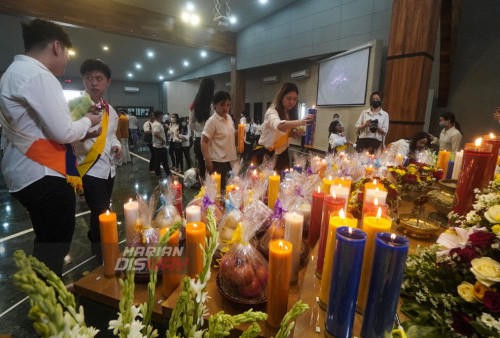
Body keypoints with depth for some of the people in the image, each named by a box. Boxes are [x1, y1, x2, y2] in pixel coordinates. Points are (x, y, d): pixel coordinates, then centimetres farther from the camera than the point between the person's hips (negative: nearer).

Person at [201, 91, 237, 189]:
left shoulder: (229, 118, 8)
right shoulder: (212, 121, -13)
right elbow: (204, 142, -14)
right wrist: (207, 161, -21)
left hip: (229, 160, 7)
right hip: (217, 162, -7)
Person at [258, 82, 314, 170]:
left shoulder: (290, 114, 3)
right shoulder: (272, 111, -18)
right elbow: (278, 125, -40)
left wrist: (295, 133, -8)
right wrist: (300, 122, -54)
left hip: (282, 152, 6)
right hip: (268, 153, -6)